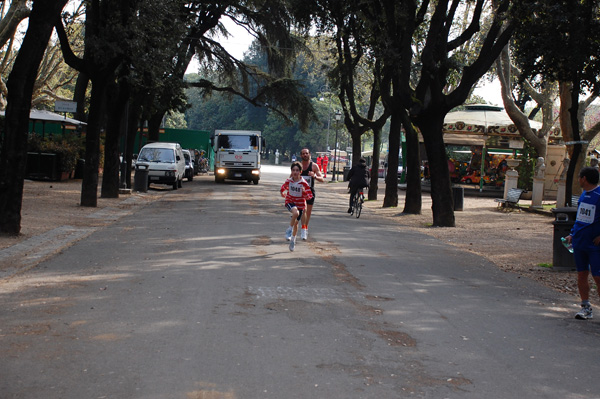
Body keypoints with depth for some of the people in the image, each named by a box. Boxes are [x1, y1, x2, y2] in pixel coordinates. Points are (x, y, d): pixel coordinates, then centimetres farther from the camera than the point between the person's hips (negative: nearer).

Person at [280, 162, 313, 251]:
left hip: (300, 204, 1)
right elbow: (283, 187, 13)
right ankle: (289, 230, -12)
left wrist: (304, 192, -31)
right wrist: (282, 192, 2)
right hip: (290, 201, -1)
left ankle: (293, 239, 38)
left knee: (296, 223, 12)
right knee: (296, 213, -34)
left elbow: (309, 197, -16)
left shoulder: (304, 183, -17)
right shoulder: (288, 181, -10)